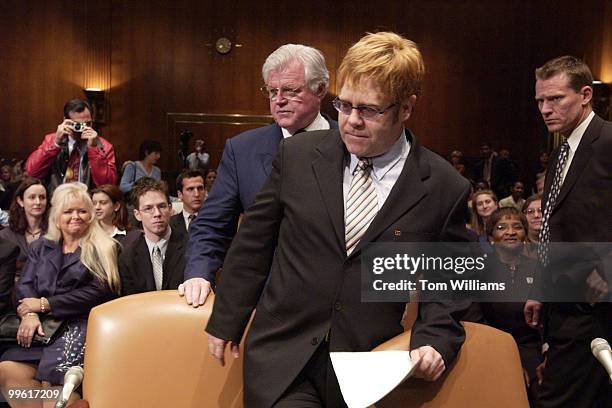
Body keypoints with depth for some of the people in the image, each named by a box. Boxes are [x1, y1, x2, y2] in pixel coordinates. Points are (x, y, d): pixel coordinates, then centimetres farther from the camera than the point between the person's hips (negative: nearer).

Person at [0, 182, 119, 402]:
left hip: (81, 325, -4)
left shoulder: (102, 249, 8)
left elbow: (98, 292, -4)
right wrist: (30, 314, -12)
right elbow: (25, 285, 11)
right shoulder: (41, 247, 21)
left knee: (53, 376, -30)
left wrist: (45, 304, -7)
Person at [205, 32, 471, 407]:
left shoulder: (445, 189, -6)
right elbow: (253, 245, 6)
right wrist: (225, 322, 11)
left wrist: (433, 341, -12)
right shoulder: (298, 155, -2)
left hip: (367, 372, 0)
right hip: (282, 358, 1)